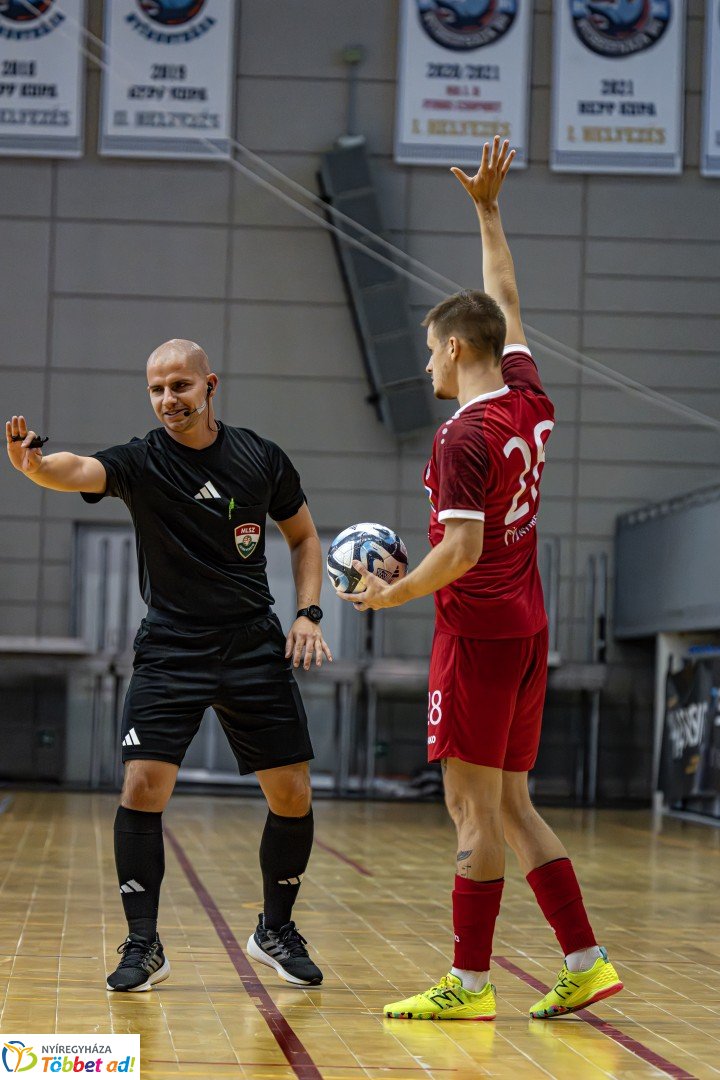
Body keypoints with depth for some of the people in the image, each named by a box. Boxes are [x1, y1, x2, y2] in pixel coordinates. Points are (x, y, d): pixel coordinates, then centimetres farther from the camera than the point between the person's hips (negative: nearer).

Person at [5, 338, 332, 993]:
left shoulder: (263, 459, 0)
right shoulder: (142, 461, -8)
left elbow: (304, 537, 15)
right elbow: (77, 471, -30)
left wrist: (308, 613, 1)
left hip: (254, 645, 2)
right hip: (170, 649, -2)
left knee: (292, 794, 1)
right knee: (142, 786, -15)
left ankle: (276, 931, 23)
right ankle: (143, 946, -1)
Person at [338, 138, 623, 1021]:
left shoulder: (464, 436, -15)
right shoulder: (530, 401, 8)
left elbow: (461, 552, -22)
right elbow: (506, 305, 24)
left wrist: (389, 594, -8)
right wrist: (488, 210, 29)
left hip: (477, 628, -8)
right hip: (526, 625, 8)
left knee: (475, 805, -4)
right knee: (509, 803, 12)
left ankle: (469, 983, 1)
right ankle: (583, 960, 10)